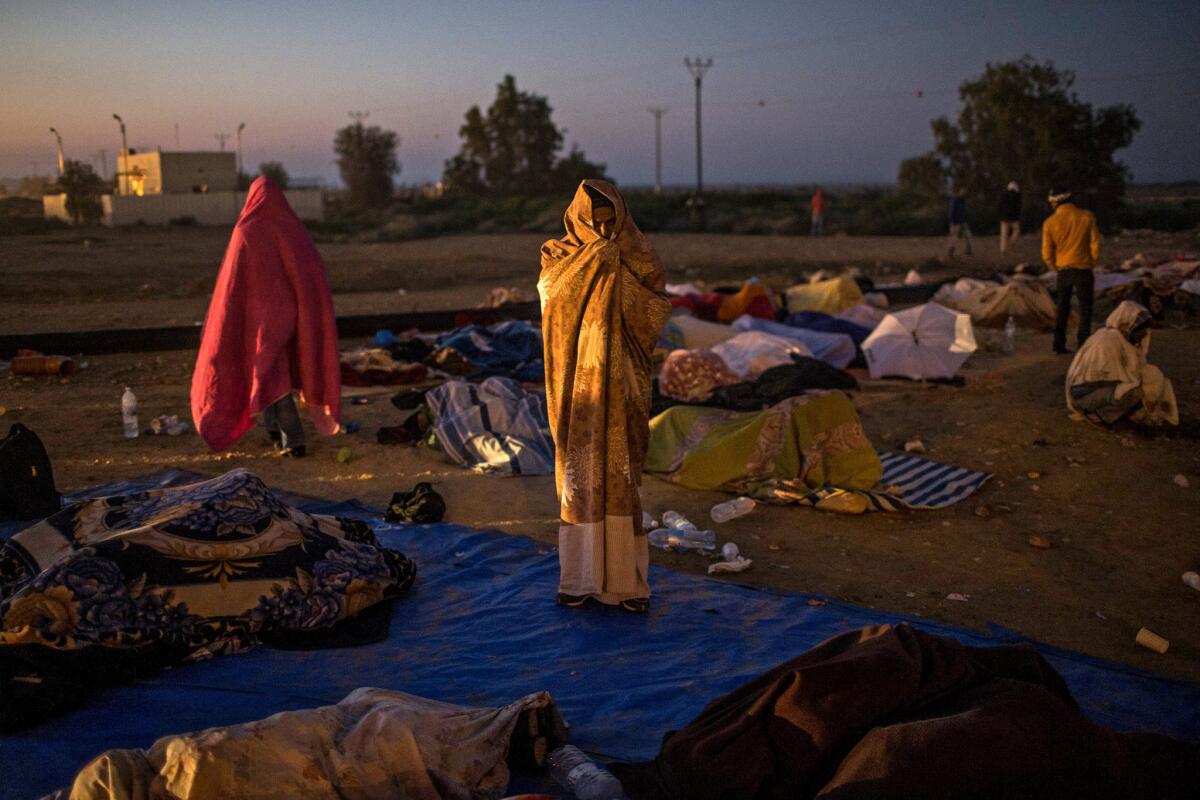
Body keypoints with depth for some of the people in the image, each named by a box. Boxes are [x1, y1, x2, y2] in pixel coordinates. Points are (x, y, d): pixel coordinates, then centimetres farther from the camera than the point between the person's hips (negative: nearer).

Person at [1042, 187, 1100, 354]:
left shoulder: (1050, 222, -6)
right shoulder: (1086, 217, -8)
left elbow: (1047, 253, -3)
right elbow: (1095, 244, -5)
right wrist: (1092, 262, 11)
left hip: (1063, 270, 2)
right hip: (1083, 269, -2)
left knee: (1063, 307, 15)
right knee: (1085, 308, 7)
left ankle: (1059, 344, 12)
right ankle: (1083, 345, 2)